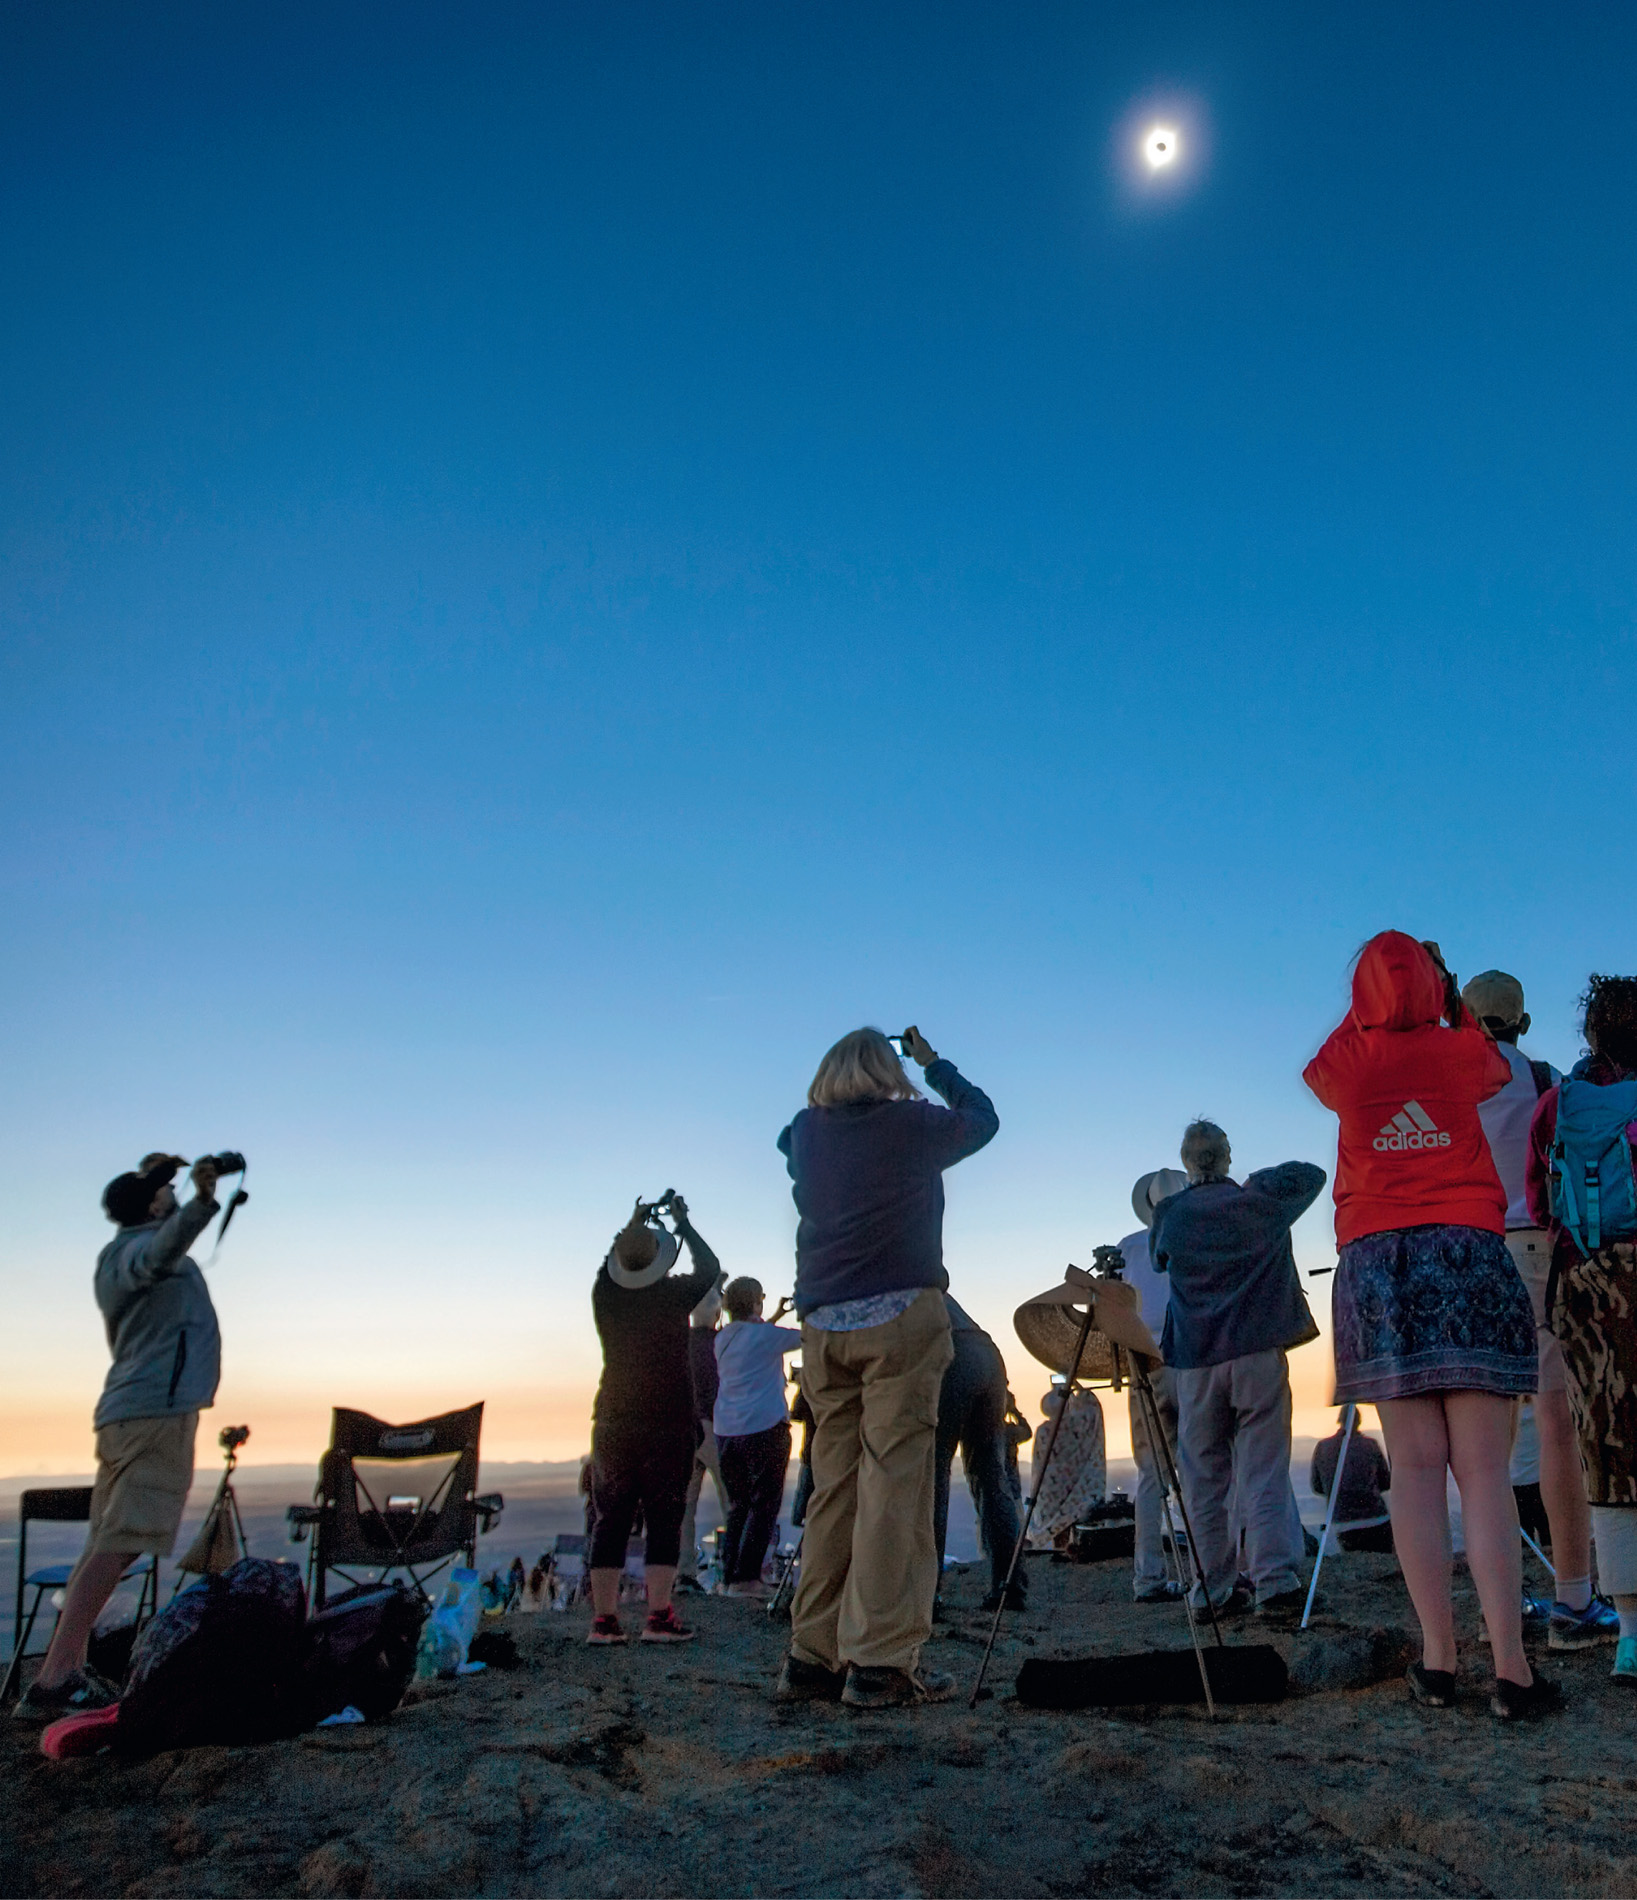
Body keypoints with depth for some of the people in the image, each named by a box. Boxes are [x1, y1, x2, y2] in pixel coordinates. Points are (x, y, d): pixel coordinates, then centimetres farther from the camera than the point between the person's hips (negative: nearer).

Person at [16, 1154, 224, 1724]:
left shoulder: (115, 1254, 19)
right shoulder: (141, 1245, -9)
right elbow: (164, 1249, -36)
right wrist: (202, 1201, -50)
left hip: (123, 1412, 11)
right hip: (158, 1409, -11)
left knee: (105, 1544, 11)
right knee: (118, 1544, -16)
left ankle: (67, 1672, 13)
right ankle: (52, 1681, -22)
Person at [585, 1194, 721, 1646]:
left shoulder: (605, 1295, -3)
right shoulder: (674, 1295, -10)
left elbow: (610, 1261, 20)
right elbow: (709, 1268, 9)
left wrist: (633, 1224, 32)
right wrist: (684, 1223, 18)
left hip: (612, 1424, 3)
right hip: (668, 1426, -3)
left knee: (609, 1520, 6)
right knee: (664, 1519, 1)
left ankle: (603, 1619, 6)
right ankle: (659, 1617, -4)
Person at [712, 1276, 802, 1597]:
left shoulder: (722, 1338, 12)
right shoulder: (765, 1335, -9)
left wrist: (775, 1317, 34)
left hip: (726, 1431, 7)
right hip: (765, 1427, -7)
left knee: (737, 1505, 13)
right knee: (764, 1505, -1)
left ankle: (729, 1576, 11)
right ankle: (746, 1577, -6)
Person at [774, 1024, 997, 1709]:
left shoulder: (804, 1133, 10)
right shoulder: (911, 1124, 0)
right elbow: (982, 1116, 19)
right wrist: (933, 1063, 31)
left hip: (822, 1325, 5)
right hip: (900, 1317, -5)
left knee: (833, 1486, 10)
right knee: (894, 1484, -4)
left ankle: (813, 1656, 13)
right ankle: (882, 1661, -4)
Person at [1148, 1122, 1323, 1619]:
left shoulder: (1168, 1215, 4)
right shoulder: (1261, 1201, 4)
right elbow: (1312, 1174, 21)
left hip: (1195, 1360, 1)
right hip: (1260, 1353, 0)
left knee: (1205, 1477, 7)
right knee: (1264, 1472, 0)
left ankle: (1215, 1590, 7)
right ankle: (1276, 1580, -8)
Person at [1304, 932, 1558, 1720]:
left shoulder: (1346, 1063, 4)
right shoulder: (1462, 1050, 5)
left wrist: (1368, 1007, 31)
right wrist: (1450, 997, 33)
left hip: (1377, 1263, 0)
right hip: (1467, 1252, 0)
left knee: (1416, 1467, 1)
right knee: (1483, 1468, -3)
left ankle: (1437, 1661, 0)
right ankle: (1511, 1669, -7)